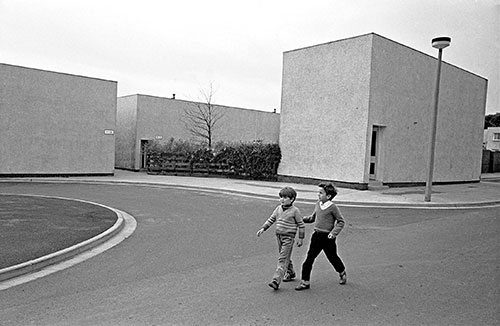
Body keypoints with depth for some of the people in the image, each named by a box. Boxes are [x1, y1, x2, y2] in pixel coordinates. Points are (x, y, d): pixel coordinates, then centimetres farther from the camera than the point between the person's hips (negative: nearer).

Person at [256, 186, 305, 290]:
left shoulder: (295, 211, -10)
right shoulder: (278, 209, 5)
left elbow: (301, 225, -5)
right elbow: (271, 219, 12)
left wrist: (301, 238, -4)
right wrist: (263, 228, 2)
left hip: (288, 238, -6)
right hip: (279, 236, 6)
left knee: (282, 259, -10)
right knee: (286, 258, 19)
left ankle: (276, 281, -15)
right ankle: (290, 273, 40)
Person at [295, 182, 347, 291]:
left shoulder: (333, 207, -13)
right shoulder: (318, 204, 4)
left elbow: (341, 221, -6)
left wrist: (334, 233, -15)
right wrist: (303, 219, 4)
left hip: (327, 238, -5)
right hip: (316, 236, 5)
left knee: (332, 257, 14)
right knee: (309, 258, 0)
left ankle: (342, 274, 43)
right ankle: (305, 282, 6)